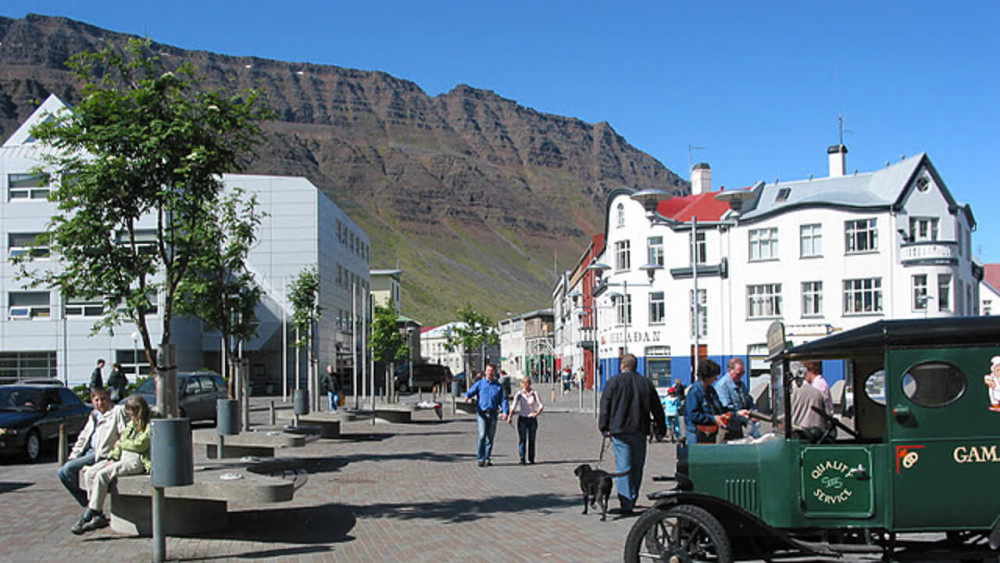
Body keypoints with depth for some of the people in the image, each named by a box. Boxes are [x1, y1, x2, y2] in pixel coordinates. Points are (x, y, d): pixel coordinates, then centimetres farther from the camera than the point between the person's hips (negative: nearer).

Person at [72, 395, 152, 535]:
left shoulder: (149, 427, -6)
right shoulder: (131, 425, 23)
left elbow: (140, 445, -16)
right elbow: (119, 445, 19)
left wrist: (122, 444, 0)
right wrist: (112, 457, 1)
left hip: (136, 461, -9)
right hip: (122, 458, 9)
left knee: (102, 475, -27)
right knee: (90, 473, -10)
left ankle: (87, 516, -21)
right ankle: (99, 516, -13)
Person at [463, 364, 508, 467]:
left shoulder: (499, 386, 12)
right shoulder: (479, 384, 8)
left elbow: (503, 399, 9)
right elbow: (471, 392, -4)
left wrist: (504, 411, -7)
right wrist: (467, 396, -28)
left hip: (493, 414, 3)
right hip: (482, 413, -2)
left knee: (490, 438, 6)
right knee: (482, 435, -14)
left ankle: (487, 458, 16)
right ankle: (480, 458, -9)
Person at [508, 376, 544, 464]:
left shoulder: (534, 393, -1)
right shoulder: (519, 394, -1)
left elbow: (541, 406, -1)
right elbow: (514, 405, -11)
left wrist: (537, 413, -18)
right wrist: (510, 416, -24)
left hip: (532, 419, 1)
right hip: (522, 419, -1)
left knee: (531, 440, 6)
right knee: (522, 439, -8)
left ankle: (531, 459, 17)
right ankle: (522, 459, -11)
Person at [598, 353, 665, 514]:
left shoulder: (614, 382, -1)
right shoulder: (646, 383, 9)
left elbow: (605, 406, -5)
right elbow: (657, 409, 13)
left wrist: (604, 428, -1)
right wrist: (661, 428, 21)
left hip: (619, 431, -3)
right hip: (640, 431, 3)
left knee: (623, 467, -4)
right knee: (637, 467, 13)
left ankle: (626, 504, -9)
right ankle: (632, 499, 18)